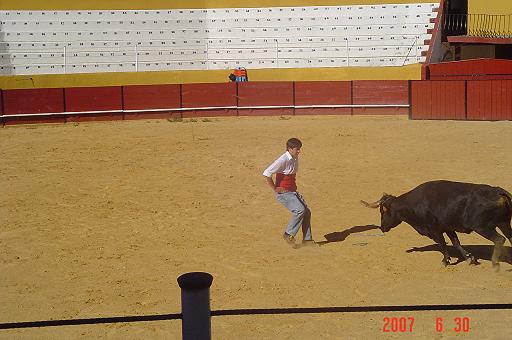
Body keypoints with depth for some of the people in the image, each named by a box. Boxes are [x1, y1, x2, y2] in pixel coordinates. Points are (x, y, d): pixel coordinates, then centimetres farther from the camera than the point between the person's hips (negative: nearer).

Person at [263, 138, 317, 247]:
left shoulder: (295, 159, 8)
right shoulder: (283, 160, -19)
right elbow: (267, 173, -25)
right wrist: (275, 188, -18)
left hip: (293, 191, 9)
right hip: (284, 192, -9)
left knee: (307, 212, 2)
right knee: (300, 210, -21)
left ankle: (307, 239, 10)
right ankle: (288, 234, -6)